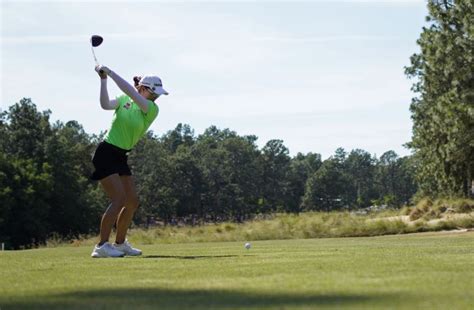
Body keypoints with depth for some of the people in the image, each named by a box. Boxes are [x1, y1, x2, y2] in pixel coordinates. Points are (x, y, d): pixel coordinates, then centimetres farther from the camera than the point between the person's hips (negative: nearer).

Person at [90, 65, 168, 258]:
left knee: (132, 202, 6)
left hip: (121, 157, 6)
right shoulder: (124, 100, -3)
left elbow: (130, 92, -18)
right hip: (106, 153, -6)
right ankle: (101, 246, -17)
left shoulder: (152, 109, -2)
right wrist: (104, 79, -25)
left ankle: (120, 243, 23)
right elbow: (106, 105, -22)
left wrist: (110, 73, -19)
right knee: (119, 199, -18)